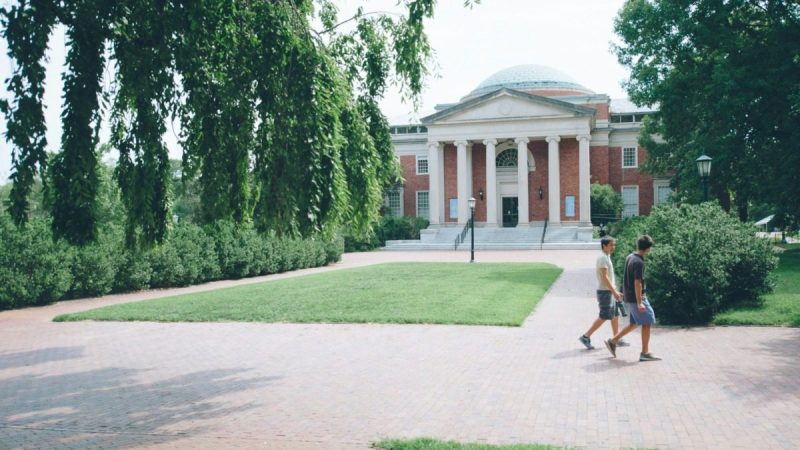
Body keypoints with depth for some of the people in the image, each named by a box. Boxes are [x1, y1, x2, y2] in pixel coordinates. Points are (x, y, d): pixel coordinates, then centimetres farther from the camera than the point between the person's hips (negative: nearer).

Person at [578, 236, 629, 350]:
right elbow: (604, 277, -22)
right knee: (604, 317, -6)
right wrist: (614, 291, -22)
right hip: (605, 291, -10)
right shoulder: (602, 257, -16)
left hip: (609, 291, 10)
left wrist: (615, 291, 20)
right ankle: (586, 337, -1)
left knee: (615, 315, 11)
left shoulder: (606, 257, 15)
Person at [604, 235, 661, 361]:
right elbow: (637, 283, -23)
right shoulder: (639, 262, -20)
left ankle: (613, 341, 19)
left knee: (635, 323, 17)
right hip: (636, 297, -9)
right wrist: (639, 303, -22)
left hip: (629, 295, 9)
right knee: (647, 323, -1)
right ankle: (645, 353, 3)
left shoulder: (630, 257, 8)